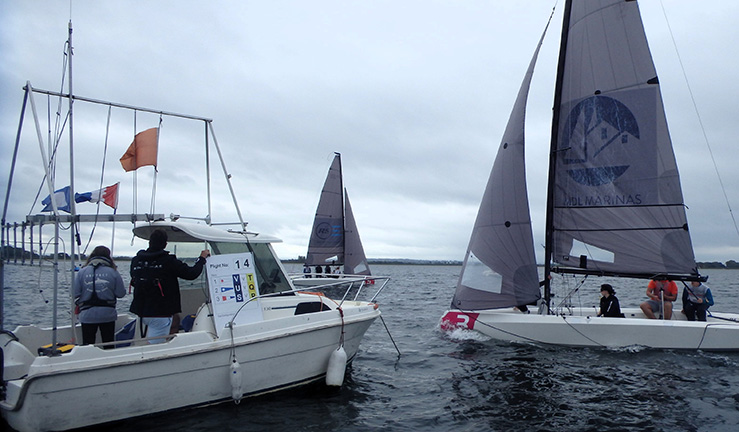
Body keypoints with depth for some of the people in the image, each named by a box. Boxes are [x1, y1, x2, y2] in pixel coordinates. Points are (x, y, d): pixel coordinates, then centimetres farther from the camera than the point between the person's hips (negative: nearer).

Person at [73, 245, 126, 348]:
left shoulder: (82, 272, -1)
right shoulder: (113, 272, -3)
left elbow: (75, 294, -1)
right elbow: (121, 294, -4)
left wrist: (80, 305, 17)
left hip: (87, 315, 0)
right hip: (108, 315, 0)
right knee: (109, 346, 11)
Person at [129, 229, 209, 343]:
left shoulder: (135, 261, 4)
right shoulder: (168, 261, -15)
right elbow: (191, 274, -12)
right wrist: (202, 258, 5)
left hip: (141, 312, 6)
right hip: (160, 313, -6)